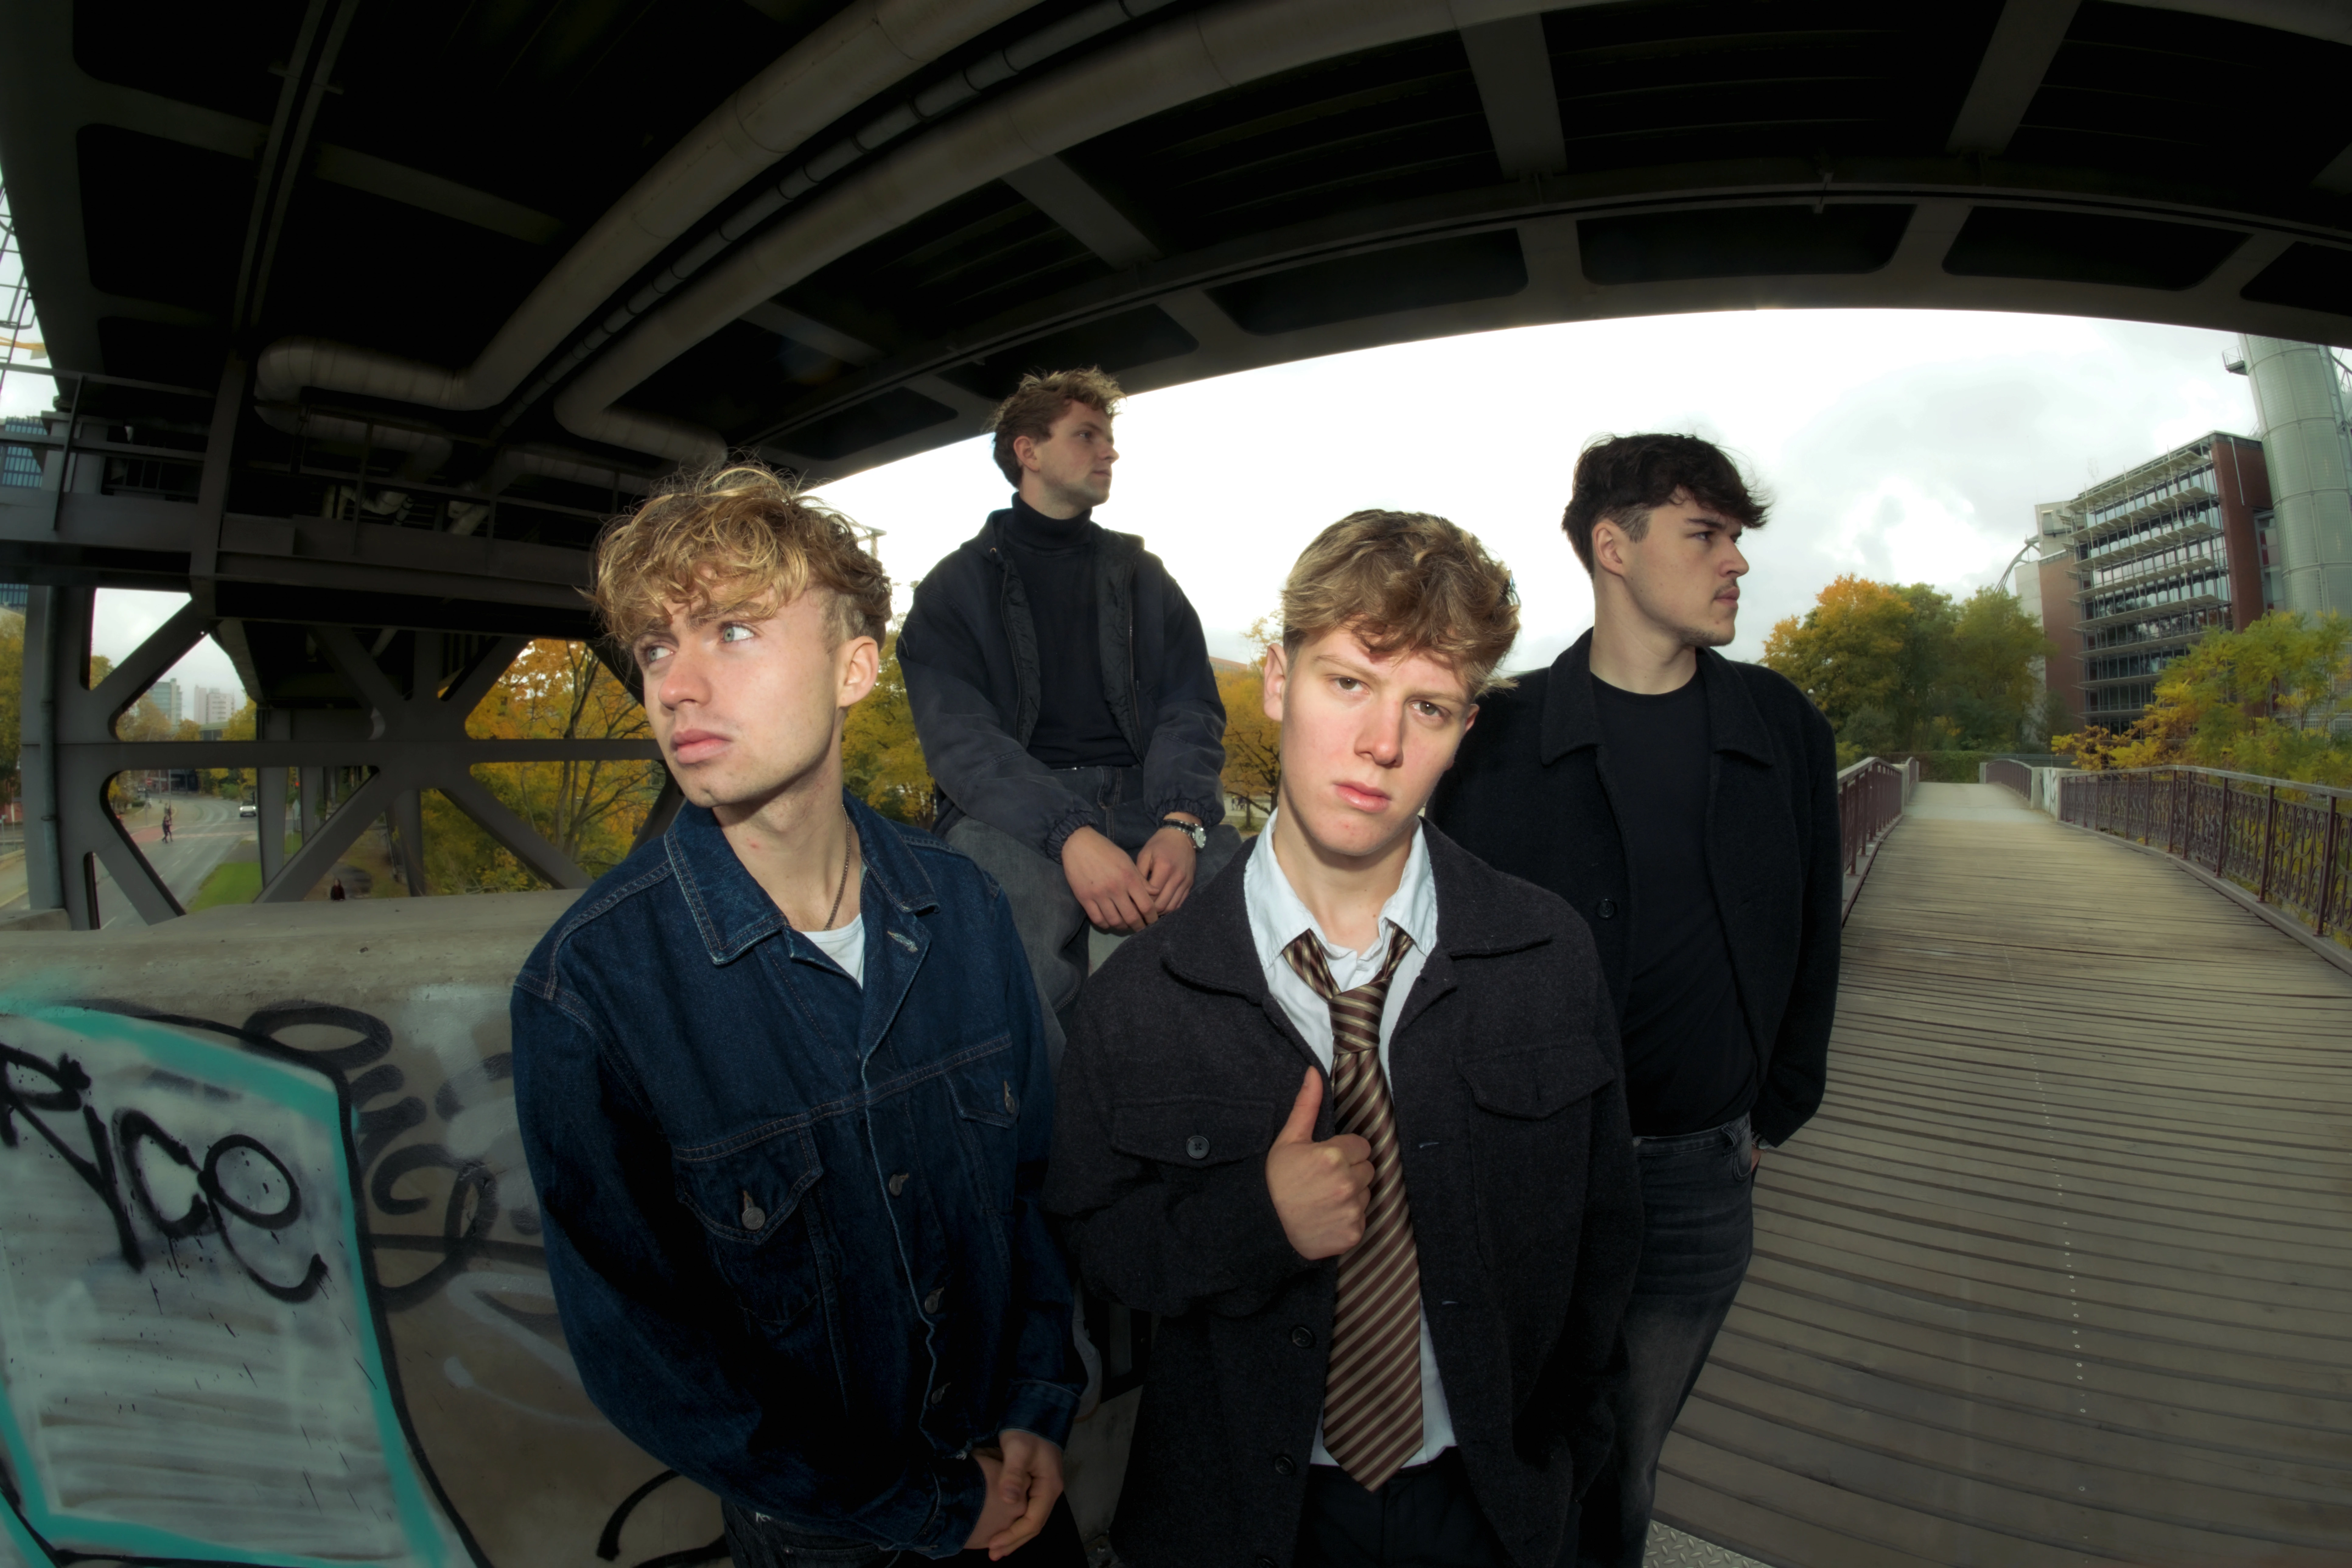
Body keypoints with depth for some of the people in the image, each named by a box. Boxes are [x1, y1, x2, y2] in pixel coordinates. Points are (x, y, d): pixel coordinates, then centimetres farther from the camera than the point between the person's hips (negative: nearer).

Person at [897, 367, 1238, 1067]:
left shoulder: (1143, 575, 20)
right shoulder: (958, 584, 11)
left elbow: (1191, 712, 8)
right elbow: (958, 736, -5)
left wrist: (1182, 823, -15)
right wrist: (1070, 836, -22)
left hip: (1145, 797, 3)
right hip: (1009, 809, -2)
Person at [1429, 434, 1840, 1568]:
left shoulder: (1782, 729, 2)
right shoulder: (1502, 738, -8)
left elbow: (1811, 937, 9)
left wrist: (1771, 1120, 12)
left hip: (1701, 1177, 2)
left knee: (1621, 1467, 17)